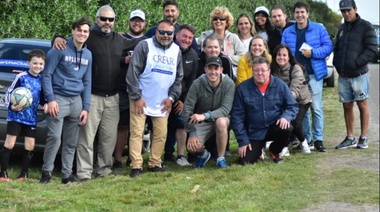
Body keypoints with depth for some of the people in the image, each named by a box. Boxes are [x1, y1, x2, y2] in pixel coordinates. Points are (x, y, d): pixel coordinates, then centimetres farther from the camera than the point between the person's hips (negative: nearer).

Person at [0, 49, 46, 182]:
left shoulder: (42, 80, 4)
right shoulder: (21, 77, -10)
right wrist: (11, 106, -22)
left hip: (31, 118, 5)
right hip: (16, 116, -5)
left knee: (30, 146, 5)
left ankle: (24, 174, 17)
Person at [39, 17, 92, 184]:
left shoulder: (88, 55, 13)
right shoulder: (60, 49, -5)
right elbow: (46, 74, -7)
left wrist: (86, 107, 8)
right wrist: (50, 99, -15)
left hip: (77, 100, 5)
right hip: (59, 98, -5)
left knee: (71, 142, 6)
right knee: (55, 137, -12)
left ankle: (67, 175, 13)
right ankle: (46, 172, 1)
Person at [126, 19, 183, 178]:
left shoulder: (176, 50, 6)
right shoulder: (144, 46, -9)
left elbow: (179, 77, 12)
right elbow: (133, 73, -12)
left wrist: (171, 97, 1)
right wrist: (136, 97, -13)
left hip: (163, 102, 4)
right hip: (141, 99, -4)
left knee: (161, 134, 5)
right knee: (136, 132, -4)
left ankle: (155, 164, 17)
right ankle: (136, 166, 0)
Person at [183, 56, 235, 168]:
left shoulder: (229, 84, -18)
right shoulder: (197, 84, -16)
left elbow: (225, 109, -25)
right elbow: (187, 109, -15)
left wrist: (205, 115, -40)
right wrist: (192, 133, -22)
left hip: (220, 118, -1)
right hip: (201, 123, 1)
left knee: (221, 121, -37)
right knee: (192, 147, -24)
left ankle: (221, 158, -17)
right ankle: (203, 154, 17)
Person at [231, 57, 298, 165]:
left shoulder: (280, 85, -5)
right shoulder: (242, 88, -7)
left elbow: (293, 106, 0)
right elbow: (237, 116, -5)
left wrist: (286, 117, -24)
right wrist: (243, 141, -9)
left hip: (274, 127, 1)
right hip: (254, 133, 0)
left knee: (286, 128, -32)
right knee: (245, 161, -16)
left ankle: (274, 151, 3)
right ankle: (258, 149, 24)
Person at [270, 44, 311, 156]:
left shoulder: (296, 69, -23)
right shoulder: (273, 70, -9)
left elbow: (295, 90, -34)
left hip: (301, 100, -3)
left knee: (295, 122, -22)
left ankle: (303, 141, 10)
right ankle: (285, 147, -8)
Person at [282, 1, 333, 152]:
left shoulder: (319, 29, 2)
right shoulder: (287, 32, 9)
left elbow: (328, 47, -3)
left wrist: (313, 53, -17)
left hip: (314, 74, -3)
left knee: (316, 108, -4)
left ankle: (318, 139, 2)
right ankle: (306, 139, 15)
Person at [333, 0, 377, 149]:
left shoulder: (365, 27, -4)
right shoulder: (342, 29, 14)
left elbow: (372, 49, -11)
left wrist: (356, 64, -18)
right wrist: (338, 65, 3)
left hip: (359, 74, -5)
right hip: (343, 76, 6)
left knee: (362, 104, 2)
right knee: (347, 106, 8)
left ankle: (363, 138, 9)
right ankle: (350, 138, 16)